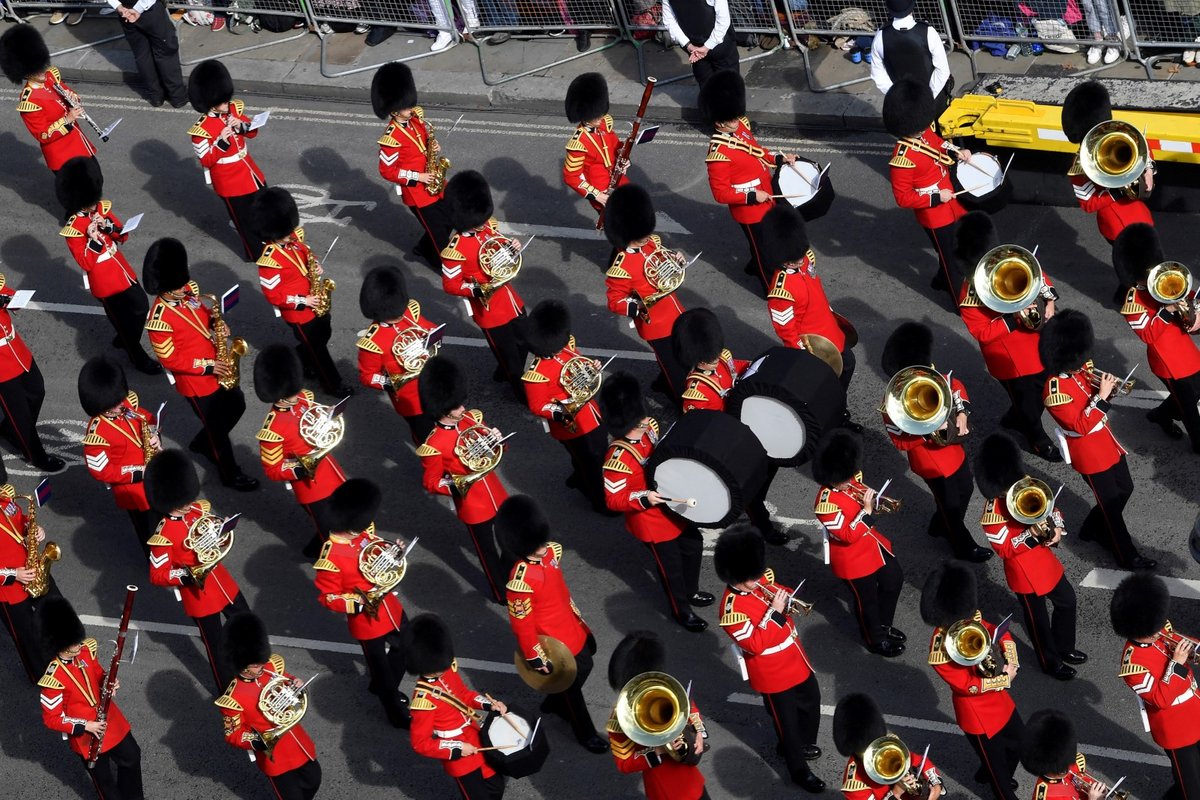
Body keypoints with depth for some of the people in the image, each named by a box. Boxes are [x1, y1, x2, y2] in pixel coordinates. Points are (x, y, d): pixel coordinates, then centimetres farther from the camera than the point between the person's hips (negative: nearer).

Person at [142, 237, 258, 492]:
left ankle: (201, 443, 49)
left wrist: (217, 323, -11)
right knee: (218, 427, 10)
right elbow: (169, 359, -23)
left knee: (237, 405, 25)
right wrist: (207, 367, -25)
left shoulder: (188, 290, -9)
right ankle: (230, 474, 33)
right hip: (196, 381, -8)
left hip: (218, 368, 8)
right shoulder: (160, 319, -30)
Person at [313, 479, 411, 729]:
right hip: (368, 620, -7)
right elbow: (327, 597, -20)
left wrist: (394, 550, -13)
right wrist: (360, 602, -30)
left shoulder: (364, 532, -10)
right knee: (381, 668, 15)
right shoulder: (332, 556, -30)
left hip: (390, 608, 7)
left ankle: (384, 689, 55)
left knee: (403, 652, 28)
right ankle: (397, 713, 38)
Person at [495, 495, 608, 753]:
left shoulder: (550, 553, -12)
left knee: (584, 667, 28)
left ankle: (555, 702, 56)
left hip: (572, 631, 8)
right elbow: (521, 625, -26)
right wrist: (535, 659, -16)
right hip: (554, 645, -8)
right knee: (571, 684, 14)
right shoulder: (521, 582, -36)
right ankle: (585, 732, 39)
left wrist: (579, 621, 17)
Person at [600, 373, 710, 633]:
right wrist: (644, 498, -38)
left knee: (693, 544, 26)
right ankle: (682, 611, 36)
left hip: (673, 507, 8)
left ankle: (690, 592, 52)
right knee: (671, 565, 11)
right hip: (651, 522, -8)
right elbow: (614, 499, -26)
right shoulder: (619, 458, -33)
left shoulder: (649, 429, -10)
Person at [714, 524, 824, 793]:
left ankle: (803, 744, 53)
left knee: (811, 699, 27)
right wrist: (774, 612, -33)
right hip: (773, 674, -8)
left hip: (795, 659, 8)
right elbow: (754, 644, -31)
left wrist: (785, 597, -16)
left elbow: (782, 593, 9)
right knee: (787, 719, 11)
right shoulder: (732, 609, -31)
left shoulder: (760, 582, -8)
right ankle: (799, 770, 32)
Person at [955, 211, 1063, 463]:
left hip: (1038, 341, 7)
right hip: (1011, 360, -7)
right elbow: (982, 333, -25)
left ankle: (1012, 422, 54)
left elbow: (1038, 274, 3)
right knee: (1029, 402, 14)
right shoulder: (970, 298, -29)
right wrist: (1013, 319, -35)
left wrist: (1049, 301, -13)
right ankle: (1038, 440, 44)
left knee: (1044, 387, 27)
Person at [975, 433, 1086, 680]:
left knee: (1067, 600, 23)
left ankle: (1064, 648, 46)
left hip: (1046, 559, 7)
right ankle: (1050, 662, 36)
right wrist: (1031, 535, -35)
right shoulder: (993, 512, -28)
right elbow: (1003, 549, -25)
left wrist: (1057, 528, -17)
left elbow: (1051, 507, 3)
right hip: (1024, 572, -7)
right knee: (1038, 618, 13)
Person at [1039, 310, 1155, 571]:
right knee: (1111, 503, 5)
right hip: (1089, 453, -8)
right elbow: (1081, 425, -29)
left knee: (1125, 489, 22)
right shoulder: (1055, 391, -29)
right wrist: (1102, 396, -31)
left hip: (1106, 442, 8)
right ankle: (1128, 556, 20)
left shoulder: (1081, 370, -4)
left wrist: (1108, 388, -12)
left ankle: (1092, 529, 43)